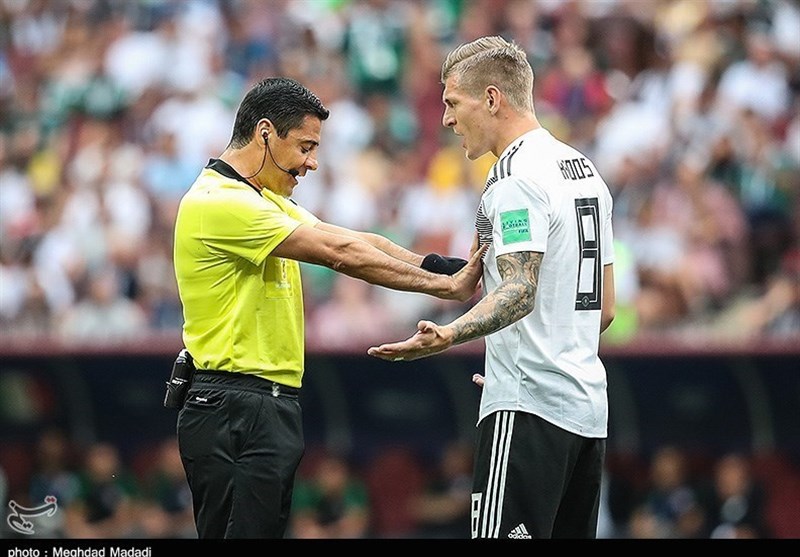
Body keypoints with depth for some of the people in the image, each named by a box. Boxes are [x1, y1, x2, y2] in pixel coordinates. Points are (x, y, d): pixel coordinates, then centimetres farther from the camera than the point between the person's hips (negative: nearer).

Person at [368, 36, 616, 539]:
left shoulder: (517, 177, -11)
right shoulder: (585, 169, 18)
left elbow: (519, 293, -23)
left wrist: (448, 337, -37)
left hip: (527, 410, -10)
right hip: (589, 406, 10)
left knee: (503, 534, -13)